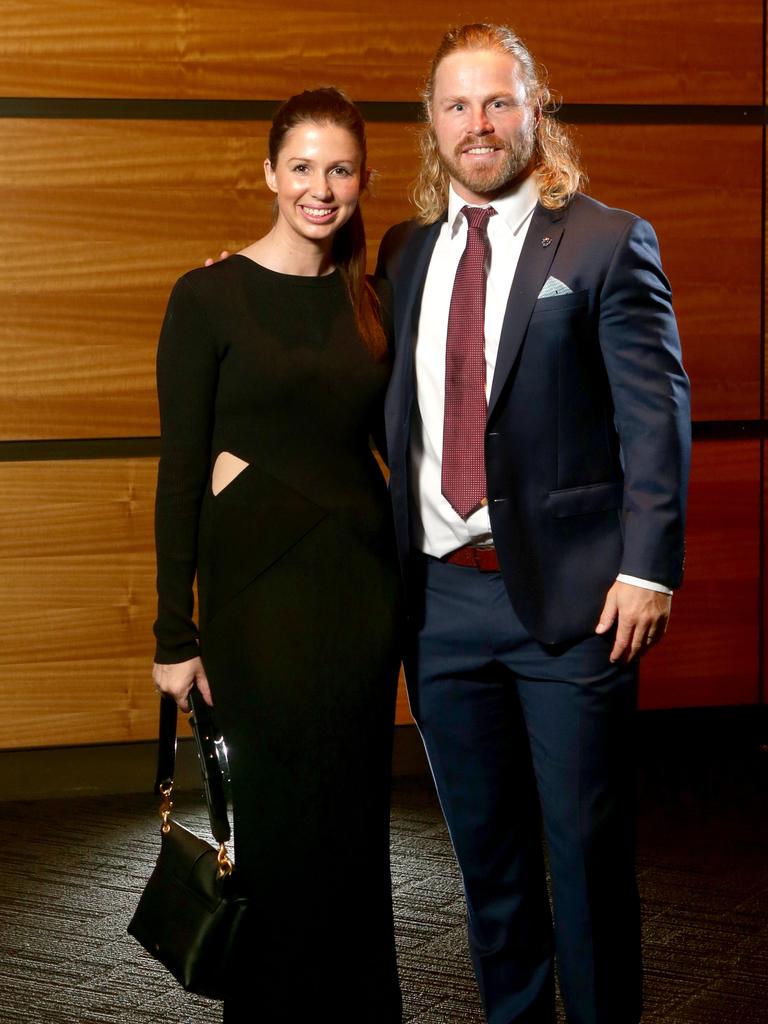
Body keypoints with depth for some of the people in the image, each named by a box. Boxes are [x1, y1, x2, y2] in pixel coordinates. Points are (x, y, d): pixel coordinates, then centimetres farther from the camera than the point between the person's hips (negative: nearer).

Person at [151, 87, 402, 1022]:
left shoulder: (370, 302, 9)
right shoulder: (208, 297, -4)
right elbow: (180, 473, -6)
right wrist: (176, 635, -8)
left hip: (364, 578, 4)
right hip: (259, 583, -4)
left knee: (356, 823, 10)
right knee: (283, 823, 2)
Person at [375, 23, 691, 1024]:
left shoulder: (606, 243, -3)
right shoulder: (405, 254, 11)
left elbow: (657, 412, -6)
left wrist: (648, 567, -13)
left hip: (567, 592, -4)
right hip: (441, 595, 5)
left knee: (586, 845, 4)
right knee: (486, 849, 15)